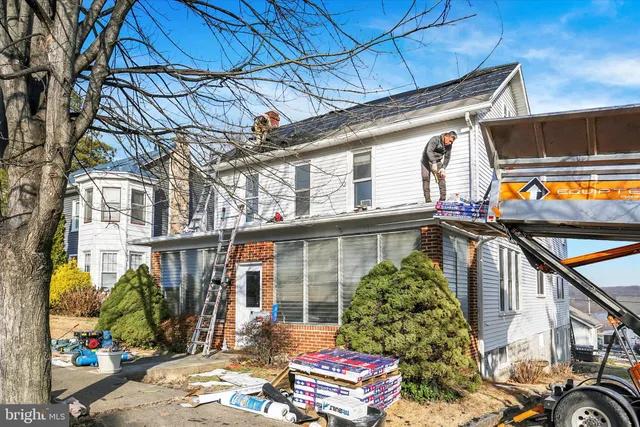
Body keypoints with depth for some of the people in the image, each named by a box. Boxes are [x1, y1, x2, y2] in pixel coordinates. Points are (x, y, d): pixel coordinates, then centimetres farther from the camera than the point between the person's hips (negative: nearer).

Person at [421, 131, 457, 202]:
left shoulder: (449, 145, -4)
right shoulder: (435, 139, -22)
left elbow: (447, 157, -3)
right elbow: (429, 151, -34)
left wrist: (443, 168, -17)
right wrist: (433, 163, -42)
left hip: (437, 162, 5)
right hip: (427, 160, -4)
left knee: (441, 177, -12)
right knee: (426, 178, -13)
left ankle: (443, 198, -15)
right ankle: (427, 200, -13)